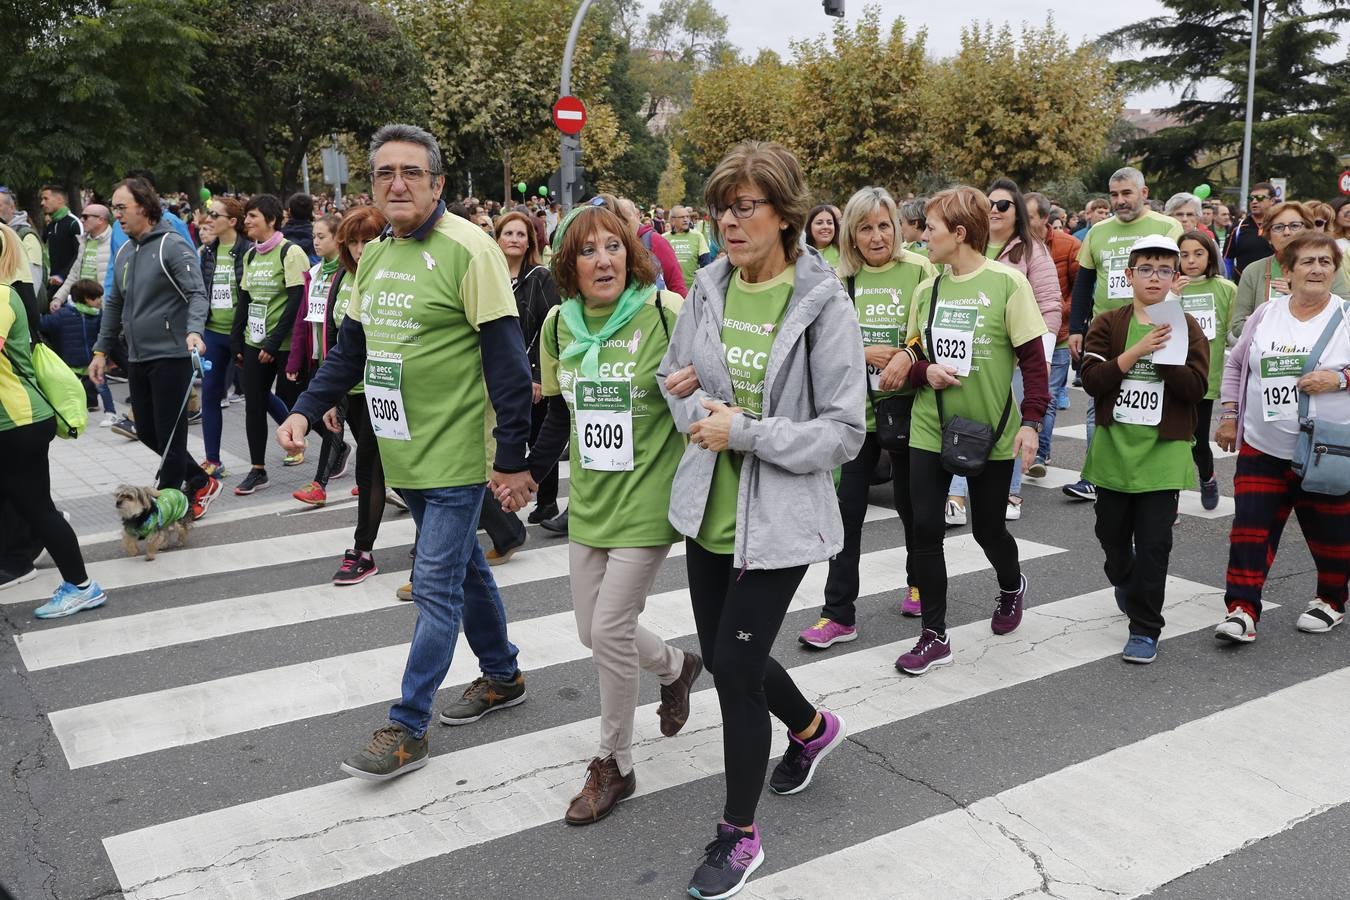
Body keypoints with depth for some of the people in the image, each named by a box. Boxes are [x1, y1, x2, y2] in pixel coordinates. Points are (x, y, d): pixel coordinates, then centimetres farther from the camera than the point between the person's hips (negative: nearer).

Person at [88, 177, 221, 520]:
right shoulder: (124, 253, 14)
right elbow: (114, 305, 21)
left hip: (171, 355, -8)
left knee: (170, 434, -2)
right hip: (137, 359, 8)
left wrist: (194, 330, -37)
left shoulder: (172, 246, -10)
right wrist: (101, 350, 19)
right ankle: (200, 482, 26)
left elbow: (197, 294, -20)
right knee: (147, 432, 12)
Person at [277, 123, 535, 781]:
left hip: (456, 454, -8)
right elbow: (350, 349, 16)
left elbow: (506, 358, -18)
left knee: (436, 585, -2)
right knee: (464, 568, 19)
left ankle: (408, 727, 9)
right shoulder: (374, 256, 10)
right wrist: (306, 410, 2)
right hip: (403, 453, 8)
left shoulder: (467, 249, -15)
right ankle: (502, 677, 37)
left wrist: (512, 455, -19)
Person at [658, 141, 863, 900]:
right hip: (708, 509, 6)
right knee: (725, 656, 18)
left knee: (735, 667, -2)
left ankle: (741, 836, 20)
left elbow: (845, 432, -14)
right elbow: (674, 378, 12)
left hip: (779, 518, -6)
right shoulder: (708, 290, 1)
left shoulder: (824, 305, -14)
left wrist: (744, 431, -23)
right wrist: (699, 412, -11)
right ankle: (813, 728, 51)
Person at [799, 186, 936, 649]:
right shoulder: (839, 279, 3)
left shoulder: (919, 271, -4)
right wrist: (862, 352, -15)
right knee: (847, 507, 0)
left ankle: (920, 580, 39)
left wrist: (908, 356, -23)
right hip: (854, 406, 1)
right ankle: (839, 613, 7)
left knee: (909, 499, 14)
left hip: (906, 403, -1)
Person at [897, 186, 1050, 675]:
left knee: (988, 528, 10)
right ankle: (934, 636, 10)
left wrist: (1031, 421, -16)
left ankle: (1012, 586, 45)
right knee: (925, 529, -3)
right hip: (930, 429, 4)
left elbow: (1033, 359, -9)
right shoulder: (927, 289, 4)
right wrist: (925, 370, -10)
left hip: (991, 431, -4)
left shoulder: (1007, 282, -10)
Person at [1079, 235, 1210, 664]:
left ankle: (1145, 628, 7)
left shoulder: (1186, 328, 1)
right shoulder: (1108, 325, 1)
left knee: (1154, 542, -3)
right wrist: (1137, 350, -19)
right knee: (1112, 530, 15)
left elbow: (1197, 387, -9)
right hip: (1114, 447, 2)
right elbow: (1091, 379, -11)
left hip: (1162, 451, -1)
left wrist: (1164, 354, -18)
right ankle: (1124, 581, 47)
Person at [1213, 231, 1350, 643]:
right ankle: (1242, 610, 0)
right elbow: (1235, 364, 15)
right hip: (1263, 448, 2)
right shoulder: (1265, 314, 7)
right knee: (1250, 528, -4)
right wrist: (1229, 415, 10)